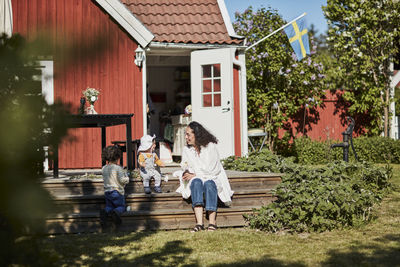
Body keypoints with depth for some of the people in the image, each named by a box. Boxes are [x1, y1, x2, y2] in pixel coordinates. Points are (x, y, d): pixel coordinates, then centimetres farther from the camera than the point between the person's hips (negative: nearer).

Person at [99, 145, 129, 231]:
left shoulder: (104, 169, 4)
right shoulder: (118, 168, -15)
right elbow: (123, 180, -21)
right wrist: (126, 175, 1)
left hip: (107, 192, 5)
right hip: (117, 192, -5)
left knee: (109, 207, 20)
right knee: (121, 207, 12)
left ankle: (104, 212, -17)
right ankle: (116, 213, -24)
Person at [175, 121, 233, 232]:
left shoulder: (210, 146, -3)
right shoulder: (186, 149, 11)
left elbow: (212, 170, -9)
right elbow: (185, 167, 15)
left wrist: (194, 175, -12)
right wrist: (186, 172, -10)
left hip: (212, 178, -2)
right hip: (194, 179, 2)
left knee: (209, 184, -38)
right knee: (196, 183, -35)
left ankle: (212, 222, -46)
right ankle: (199, 223, -51)